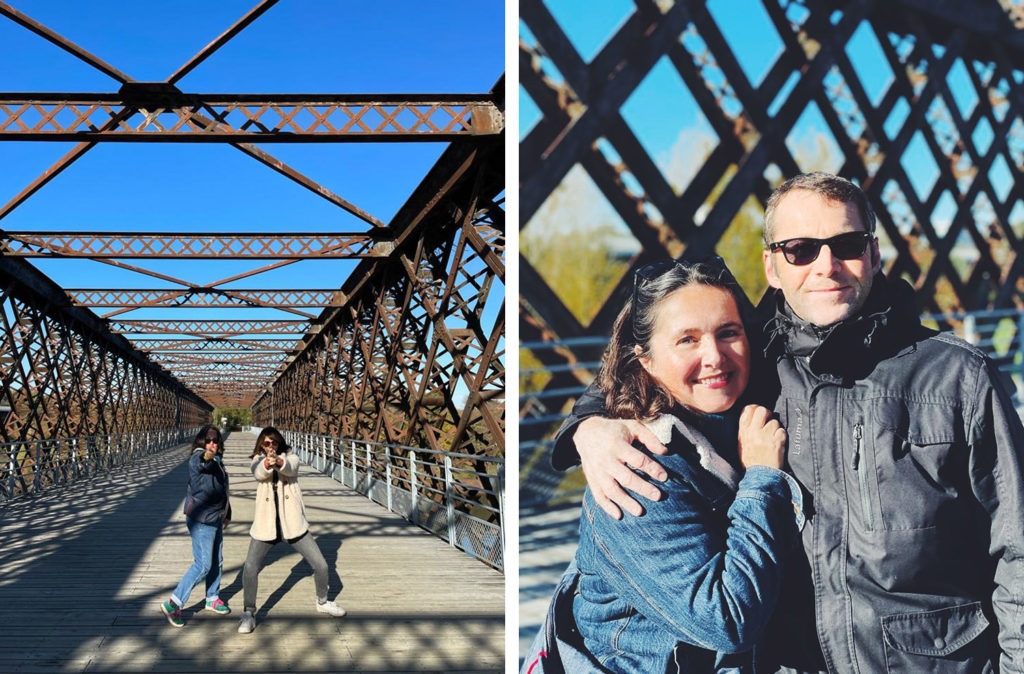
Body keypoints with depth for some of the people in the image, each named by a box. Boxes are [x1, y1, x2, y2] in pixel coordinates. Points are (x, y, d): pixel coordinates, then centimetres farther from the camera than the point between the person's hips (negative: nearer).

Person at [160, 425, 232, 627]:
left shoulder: (216, 461, 13)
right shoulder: (197, 458, -14)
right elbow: (200, 464, -41)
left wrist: (226, 513, 28)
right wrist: (206, 457, -65)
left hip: (215, 519, 9)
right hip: (201, 519, -9)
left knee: (217, 561, 18)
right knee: (203, 564, -11)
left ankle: (212, 599, 33)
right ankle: (173, 604, -5)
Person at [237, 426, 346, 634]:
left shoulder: (291, 458, 1)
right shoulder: (258, 461, 2)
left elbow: (289, 468, -24)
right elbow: (259, 472, -22)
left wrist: (278, 461, -48)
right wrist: (267, 462, -47)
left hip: (293, 522, 1)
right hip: (266, 524, -1)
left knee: (321, 565, 3)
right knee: (250, 568, -16)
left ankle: (322, 602, 30)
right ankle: (249, 613, 5)